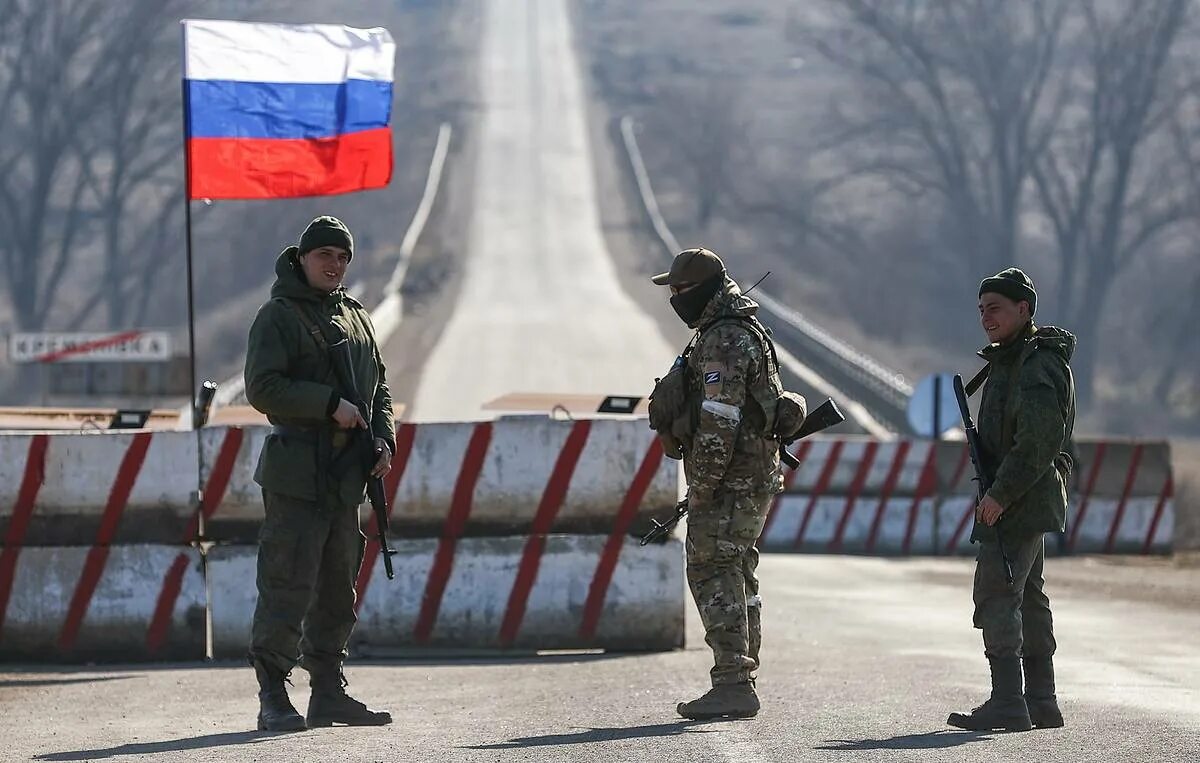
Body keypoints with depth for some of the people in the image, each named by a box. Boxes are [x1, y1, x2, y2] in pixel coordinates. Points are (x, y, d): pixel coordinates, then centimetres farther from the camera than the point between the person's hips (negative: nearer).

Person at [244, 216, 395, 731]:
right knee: (288, 587, -11)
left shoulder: (356, 318, 19)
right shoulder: (279, 316, -4)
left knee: (338, 592, 11)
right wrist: (331, 404, -18)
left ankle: (329, 694, 18)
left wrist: (384, 438, 6)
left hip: (346, 477, 7)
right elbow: (263, 388, -14)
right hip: (296, 475, -7)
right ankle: (273, 698, -9)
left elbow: (378, 388, 24)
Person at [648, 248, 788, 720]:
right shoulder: (743, 331, 18)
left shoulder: (723, 342, -18)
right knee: (736, 578, 13)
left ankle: (733, 685, -13)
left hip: (729, 481, -11)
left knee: (713, 575, -10)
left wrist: (702, 487, -19)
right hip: (752, 477, 11)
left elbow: (718, 422, -24)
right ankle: (739, 686, 17)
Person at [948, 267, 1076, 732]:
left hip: (1018, 501, -11)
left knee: (996, 594, -14)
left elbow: (1040, 438, -24)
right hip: (1025, 501, 11)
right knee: (1029, 597, 14)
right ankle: (1041, 703, 19)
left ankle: (1007, 703, -17)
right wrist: (996, 493, 16)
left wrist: (1000, 494, -24)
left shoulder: (1038, 364, -15)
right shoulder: (1010, 360, 18)